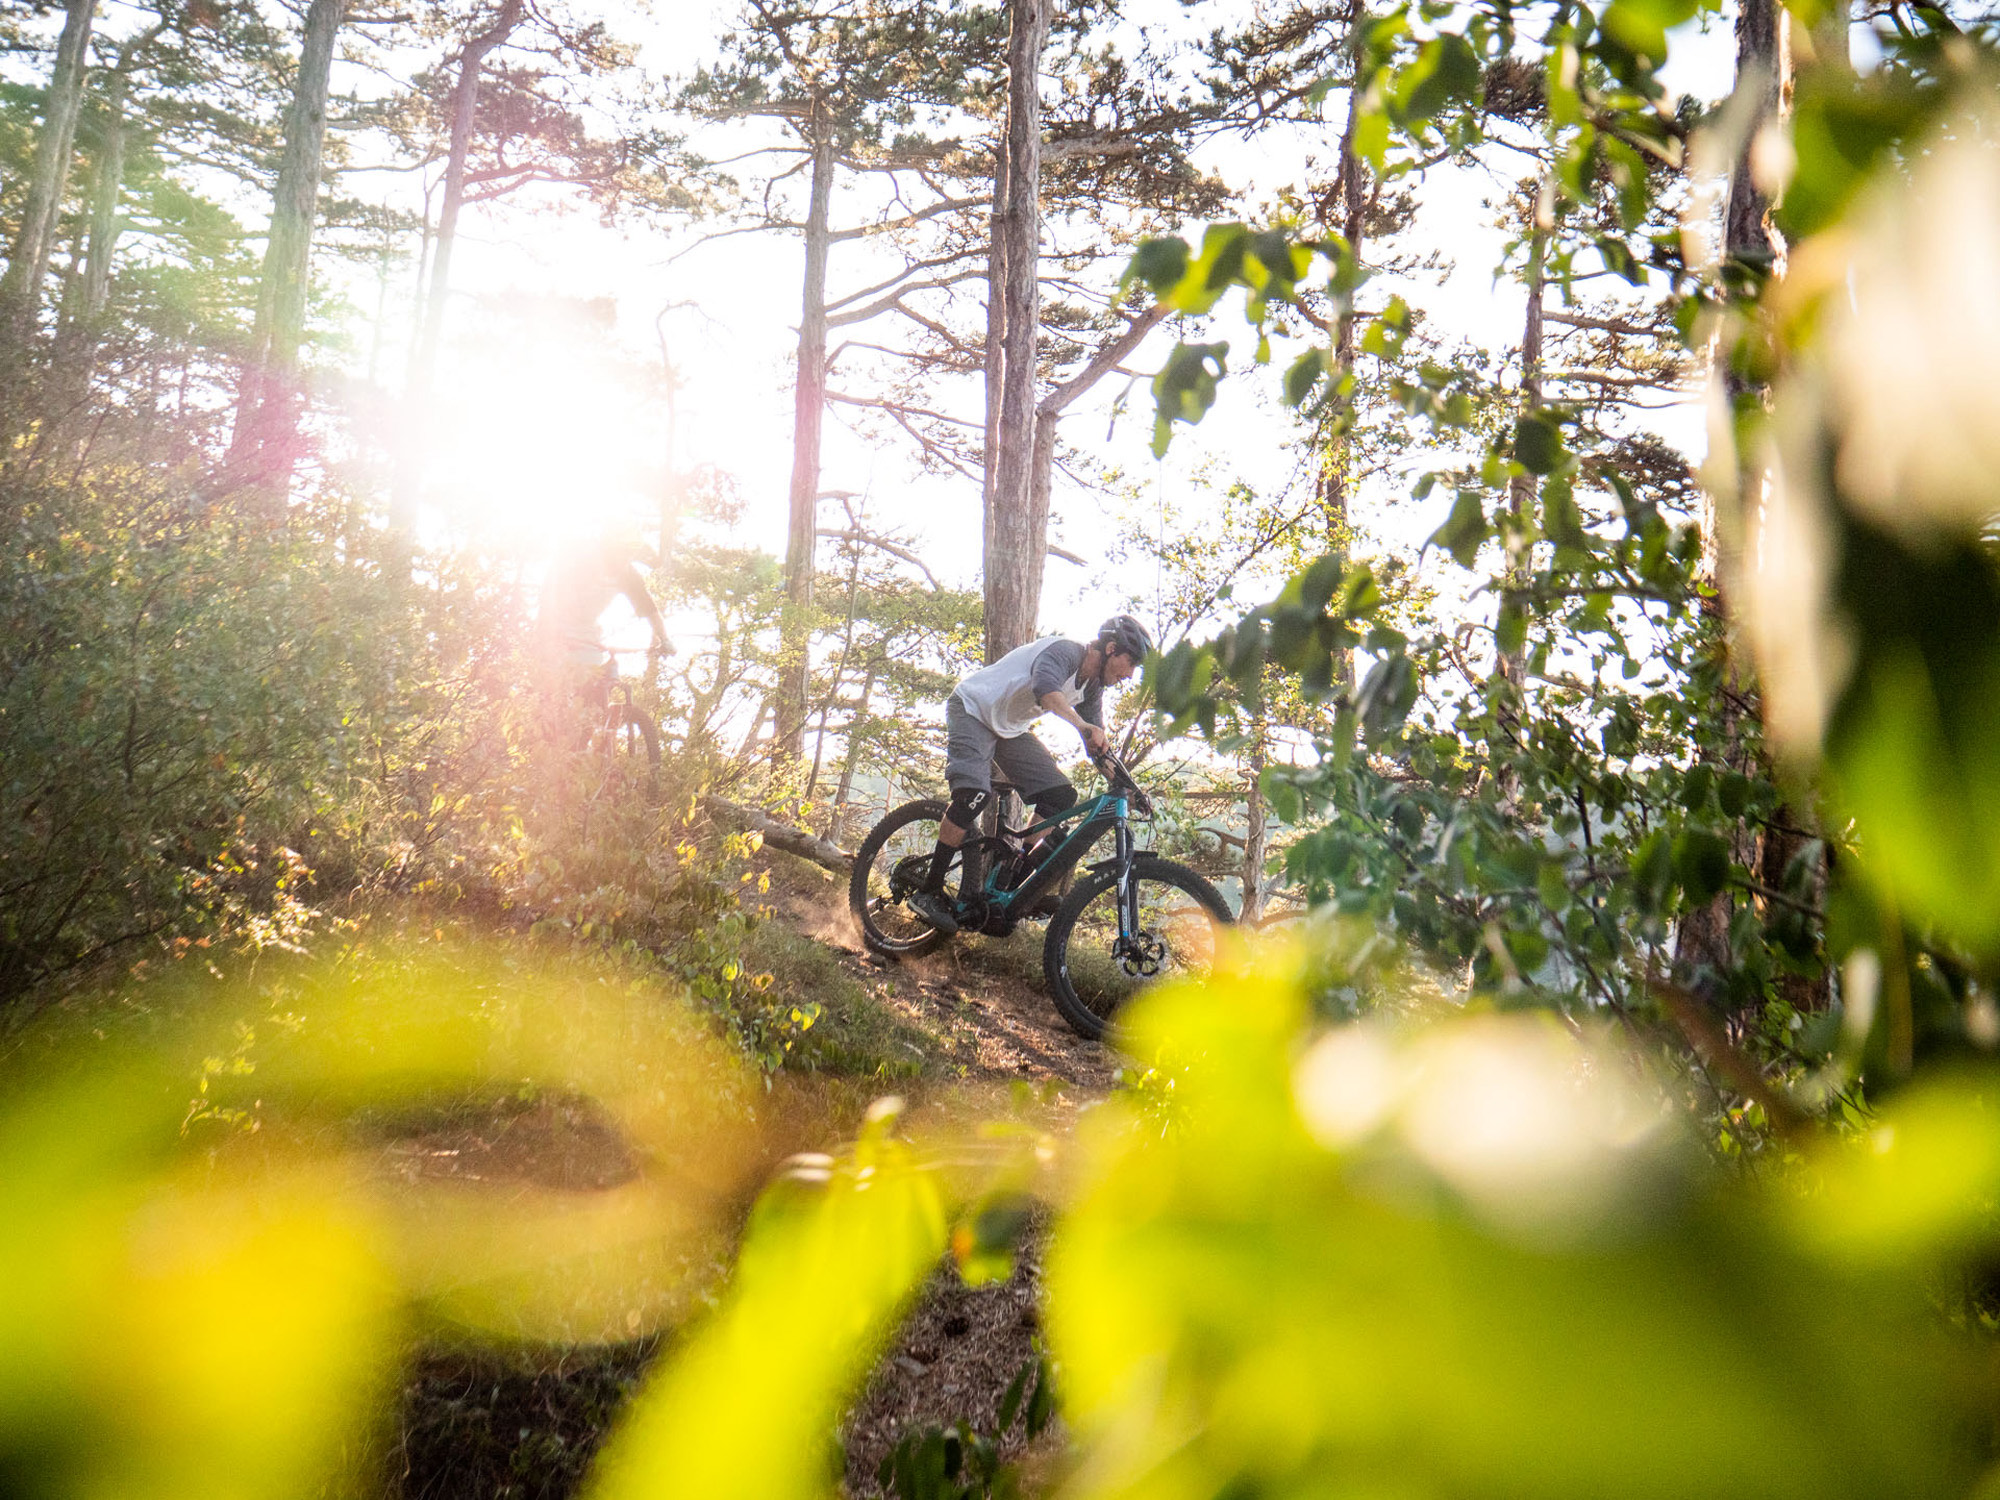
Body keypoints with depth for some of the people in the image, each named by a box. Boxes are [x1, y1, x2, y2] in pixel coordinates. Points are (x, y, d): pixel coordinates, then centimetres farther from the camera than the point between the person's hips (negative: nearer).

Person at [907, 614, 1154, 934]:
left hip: (1010, 728, 9)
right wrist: (1083, 726, -62)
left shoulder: (1092, 687, 0)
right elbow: (1045, 687, -48)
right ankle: (928, 891, -20)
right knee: (974, 794, -28)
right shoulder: (1065, 651, -26)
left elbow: (1097, 742, 5)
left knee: (1060, 795, -5)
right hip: (971, 709, -9)